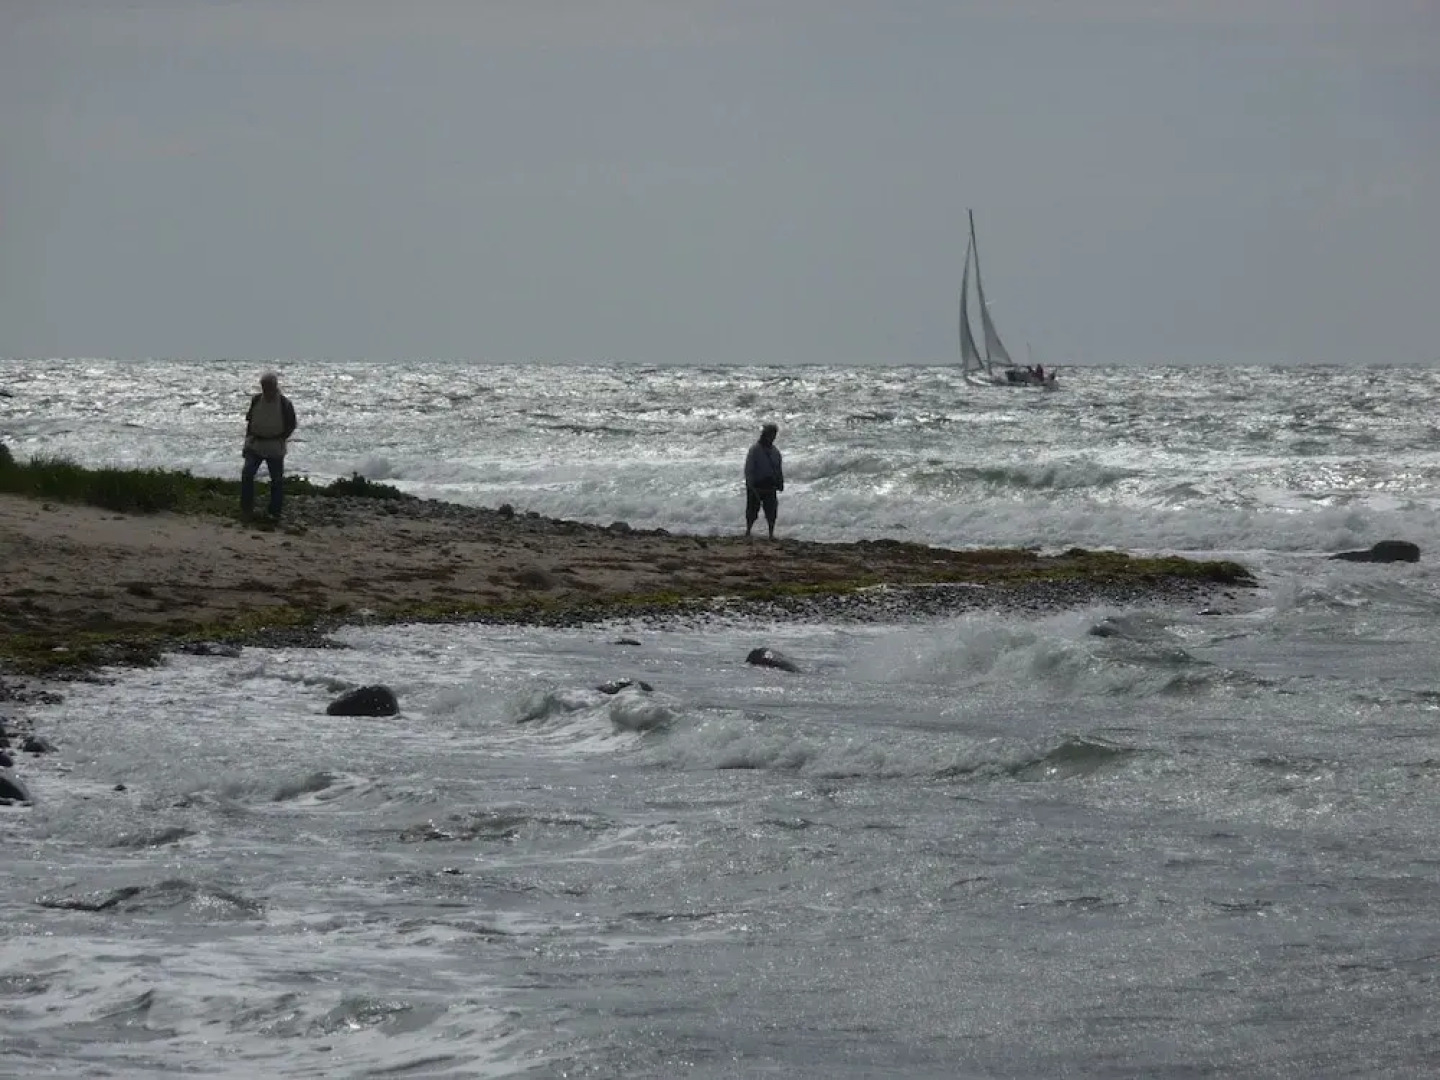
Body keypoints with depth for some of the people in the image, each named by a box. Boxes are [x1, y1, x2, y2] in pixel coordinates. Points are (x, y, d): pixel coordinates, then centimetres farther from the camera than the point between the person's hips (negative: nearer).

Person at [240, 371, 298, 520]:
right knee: (247, 473, -13)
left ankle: (275, 513, 14)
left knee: (277, 480, 3)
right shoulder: (256, 400, 3)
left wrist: (281, 438, -9)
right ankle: (246, 508, -5)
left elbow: (291, 425, 1)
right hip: (255, 445, 2)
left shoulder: (285, 404, -8)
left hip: (275, 447, -2)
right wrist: (249, 438, 7)